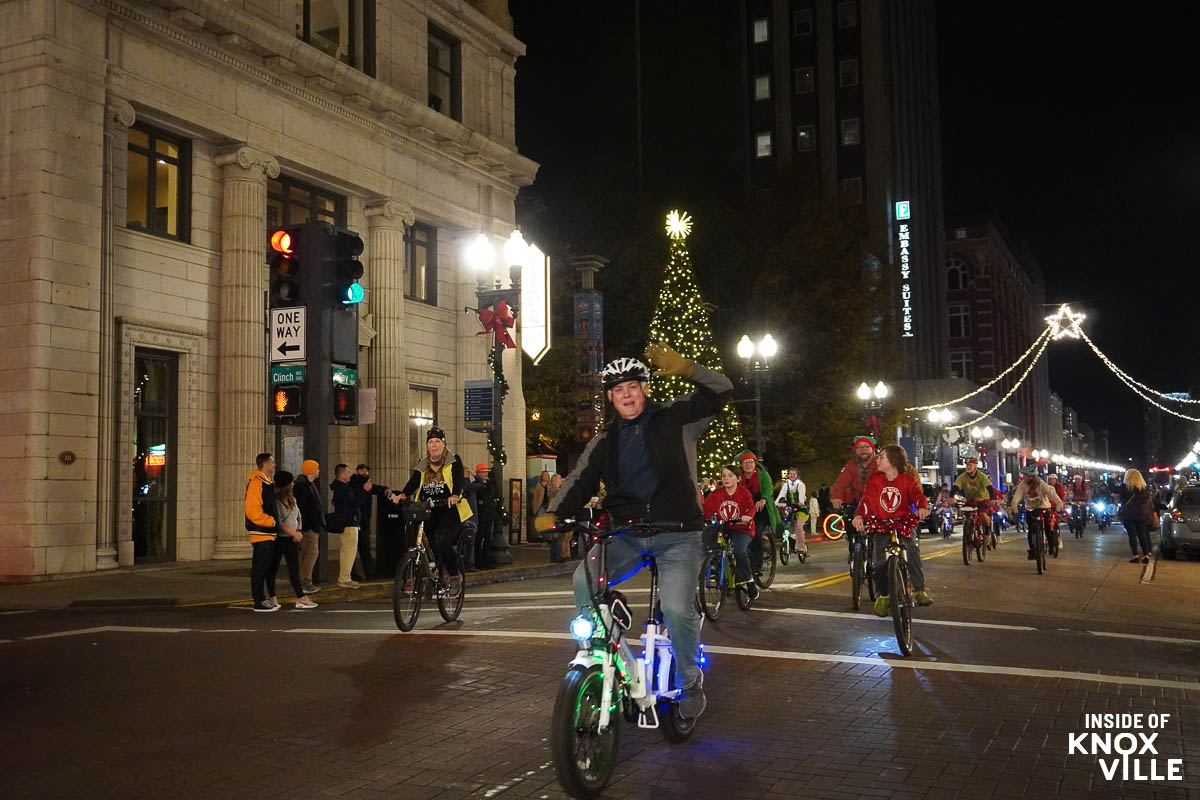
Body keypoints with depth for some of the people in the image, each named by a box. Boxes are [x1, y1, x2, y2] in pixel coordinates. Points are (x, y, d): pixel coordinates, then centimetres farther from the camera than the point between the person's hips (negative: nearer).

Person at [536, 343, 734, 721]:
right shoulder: (605, 441, 14)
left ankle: (691, 681, 8)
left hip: (678, 534, -3)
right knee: (585, 579, -22)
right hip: (628, 535, 3)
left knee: (676, 608, -19)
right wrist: (554, 514, -13)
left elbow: (721, 391, -3)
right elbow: (581, 480, 5)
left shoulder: (675, 419, 5)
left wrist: (685, 369, -20)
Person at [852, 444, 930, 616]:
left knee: (911, 549, -25)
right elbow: (867, 499, -5)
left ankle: (920, 589, -13)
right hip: (881, 524, 1)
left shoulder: (908, 480, 1)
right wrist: (859, 515, -24)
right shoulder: (874, 480, 3)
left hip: (904, 522, -1)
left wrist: (922, 507, -36)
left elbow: (917, 495, -12)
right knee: (878, 558, -14)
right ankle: (882, 595, 3)